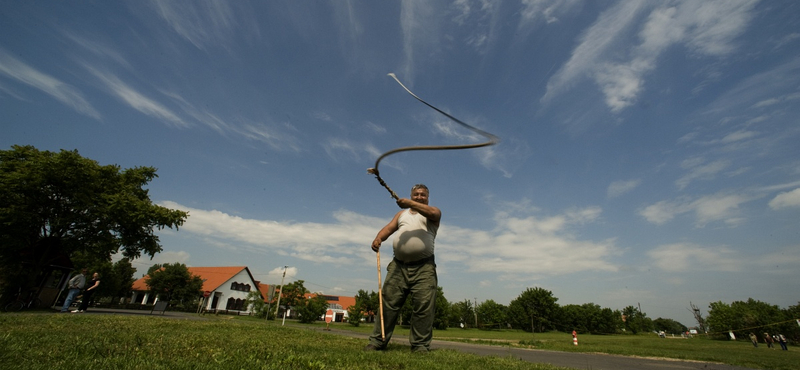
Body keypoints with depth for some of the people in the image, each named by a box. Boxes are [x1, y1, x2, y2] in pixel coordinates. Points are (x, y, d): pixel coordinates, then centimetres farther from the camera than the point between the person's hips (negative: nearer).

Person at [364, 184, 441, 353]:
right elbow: (389, 227, 8)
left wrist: (410, 203, -30)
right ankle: (377, 341, 8)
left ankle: (420, 346, 2)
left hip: (424, 267, -3)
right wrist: (378, 238, -14)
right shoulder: (402, 213, 23)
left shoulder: (434, 212, 9)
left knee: (423, 307, -6)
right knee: (388, 303, 2)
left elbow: (431, 212, -16)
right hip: (398, 265, 3)